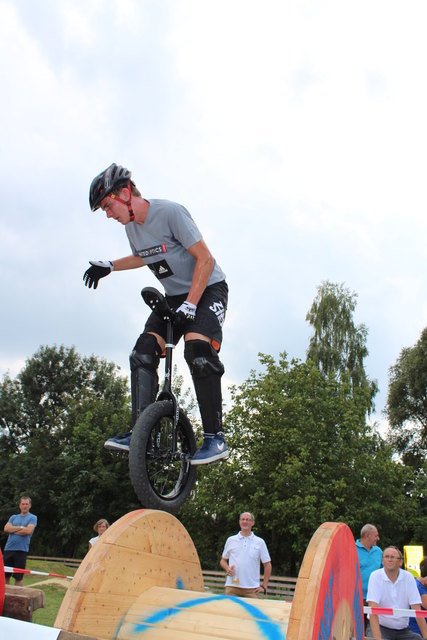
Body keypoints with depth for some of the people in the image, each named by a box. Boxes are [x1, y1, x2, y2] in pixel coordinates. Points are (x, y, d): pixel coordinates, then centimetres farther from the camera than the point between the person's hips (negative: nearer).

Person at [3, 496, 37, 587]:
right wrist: (20, 527, -8)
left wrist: (13, 530, -4)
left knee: (18, 577, 2)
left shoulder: (32, 518, 3)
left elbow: (28, 531, -13)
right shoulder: (13, 517, 16)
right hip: (8, 548, 4)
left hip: (21, 550, -4)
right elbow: (6, 528, 0)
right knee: (5, 575, 8)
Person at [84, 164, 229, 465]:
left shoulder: (170, 212, -20)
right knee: (144, 352, -12)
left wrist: (189, 305, -28)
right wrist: (110, 266, 12)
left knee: (197, 350, -29)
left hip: (209, 289, -7)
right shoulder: (131, 225, 4)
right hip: (175, 296, 7)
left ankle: (215, 437, -20)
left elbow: (205, 259, -22)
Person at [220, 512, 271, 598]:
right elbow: (223, 560, 18)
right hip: (232, 587, 1)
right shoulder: (231, 540, 10)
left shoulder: (260, 542, 7)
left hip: (251, 589, -1)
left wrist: (264, 586, 4)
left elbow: (267, 564, 10)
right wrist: (227, 568, -4)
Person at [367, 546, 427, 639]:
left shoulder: (408, 577, -1)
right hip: (381, 626, -4)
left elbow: (417, 610, -4)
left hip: (403, 630, 4)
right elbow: (373, 609, -18)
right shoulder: (375, 576, -10)